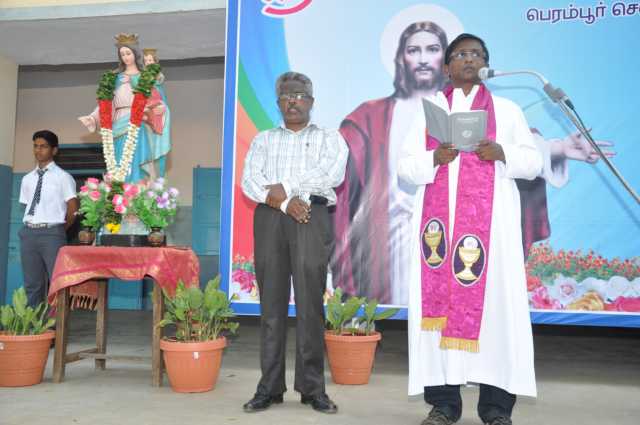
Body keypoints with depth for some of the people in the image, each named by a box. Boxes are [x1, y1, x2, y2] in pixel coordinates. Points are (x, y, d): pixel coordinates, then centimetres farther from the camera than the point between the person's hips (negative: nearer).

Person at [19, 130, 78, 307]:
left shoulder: (63, 177, -1)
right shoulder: (27, 179, 14)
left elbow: (73, 210, -1)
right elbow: (28, 207, 19)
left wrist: (60, 231, 6)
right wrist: (31, 228, 9)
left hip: (51, 233, -5)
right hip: (28, 232, 5)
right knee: (32, 283, 10)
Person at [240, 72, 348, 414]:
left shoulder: (329, 138, 15)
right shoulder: (263, 140, 20)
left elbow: (332, 174, -5)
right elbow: (250, 181, 4)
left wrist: (285, 187, -7)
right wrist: (284, 202, -12)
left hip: (312, 219, -2)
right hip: (269, 218, 2)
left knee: (309, 303, -5)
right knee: (271, 303, 0)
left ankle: (312, 388, 1)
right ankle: (270, 387, 4)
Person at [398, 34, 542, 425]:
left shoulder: (507, 109, 15)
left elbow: (534, 161, 9)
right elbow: (405, 166, 10)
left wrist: (502, 154, -10)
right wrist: (434, 158, -9)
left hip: (491, 218, -1)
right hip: (439, 217, 1)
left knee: (493, 299, -7)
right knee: (439, 298, -4)